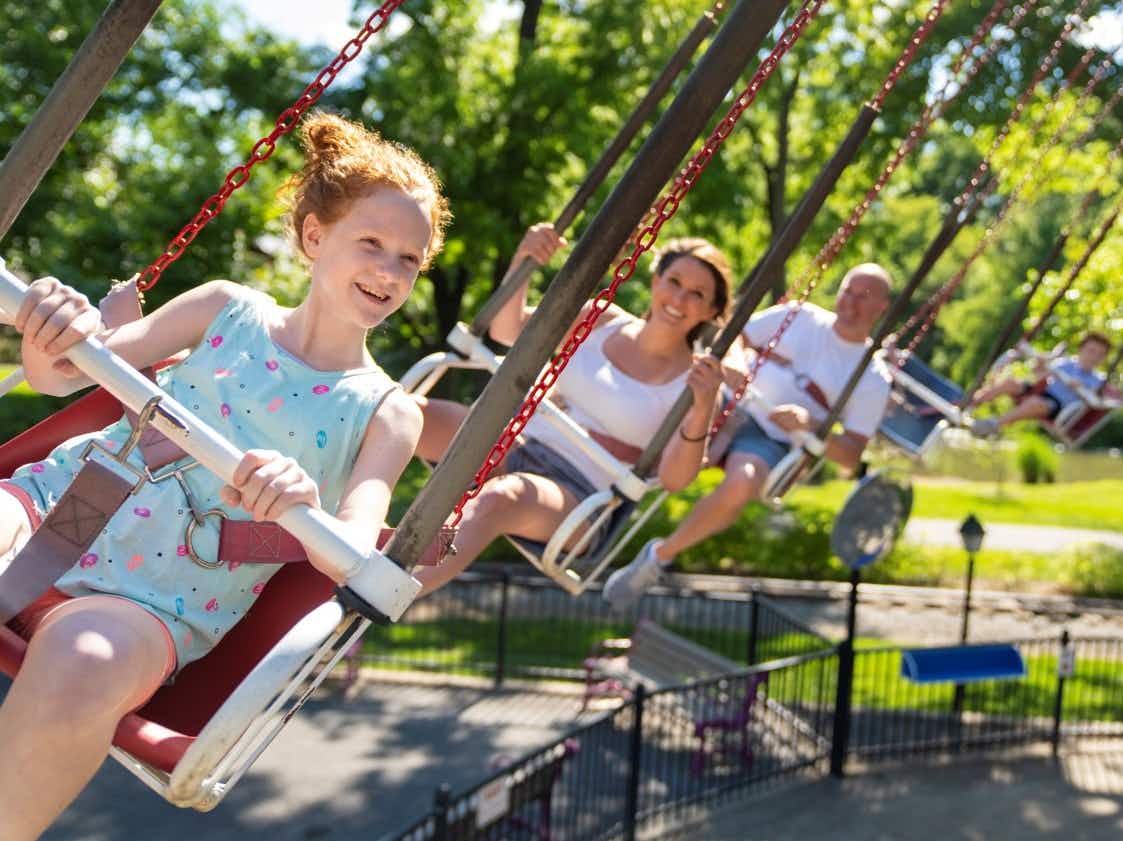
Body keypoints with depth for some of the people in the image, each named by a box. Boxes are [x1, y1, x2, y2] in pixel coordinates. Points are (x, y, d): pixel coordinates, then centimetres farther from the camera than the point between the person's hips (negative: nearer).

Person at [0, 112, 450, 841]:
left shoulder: (386, 414, 5)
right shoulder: (228, 310, 11)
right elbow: (59, 377, 7)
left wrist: (306, 510, -34)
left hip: (153, 607, -2)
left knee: (78, 664, -38)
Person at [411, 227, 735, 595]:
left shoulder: (695, 382, -1)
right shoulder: (605, 321, 11)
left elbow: (673, 479, -14)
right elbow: (506, 330, 7)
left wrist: (701, 413, -31)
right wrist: (521, 262, -10)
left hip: (576, 494, -5)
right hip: (516, 446, 6)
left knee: (500, 498, -41)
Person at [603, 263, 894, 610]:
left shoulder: (873, 379, 3)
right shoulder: (800, 316, 11)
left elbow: (852, 455, -1)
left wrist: (808, 424, -19)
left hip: (773, 442, -3)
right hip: (728, 408, 3)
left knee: (741, 485, -38)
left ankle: (661, 554, -19)